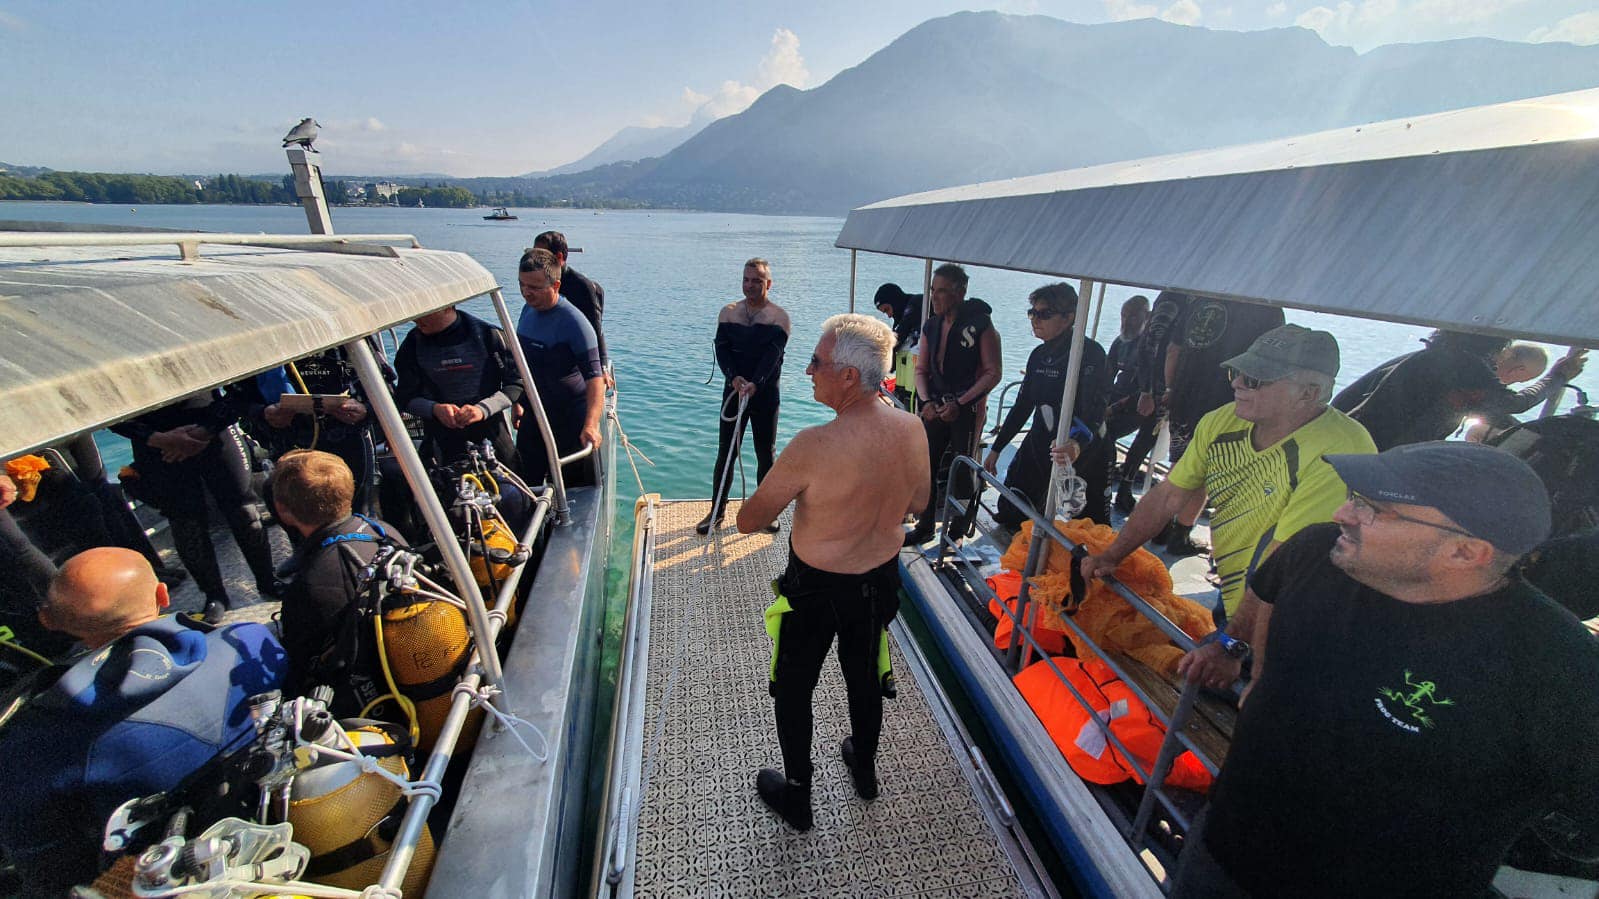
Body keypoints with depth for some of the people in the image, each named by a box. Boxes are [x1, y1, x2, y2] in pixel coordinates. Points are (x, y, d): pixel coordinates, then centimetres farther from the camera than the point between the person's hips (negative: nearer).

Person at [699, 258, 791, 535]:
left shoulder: (778, 316, -3)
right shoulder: (728, 312, 6)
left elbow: (773, 354, -15)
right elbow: (721, 348, -2)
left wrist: (755, 383, -29)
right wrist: (733, 377, -20)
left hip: (766, 393, -2)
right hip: (734, 389, 2)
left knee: (766, 454, 7)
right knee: (725, 452, 4)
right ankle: (717, 512, 16)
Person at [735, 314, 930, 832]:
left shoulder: (814, 447, -32)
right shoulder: (911, 430, -14)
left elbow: (748, 522, -21)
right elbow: (917, 502, 4)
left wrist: (792, 496, -1)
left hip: (816, 588, -5)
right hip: (880, 579, 6)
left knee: (793, 688, 20)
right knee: (864, 674, 28)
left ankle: (796, 798, 40)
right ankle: (864, 768, 53)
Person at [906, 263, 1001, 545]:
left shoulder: (981, 325, -11)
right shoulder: (931, 326, 6)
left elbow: (993, 373, -12)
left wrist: (960, 403, -18)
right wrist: (926, 401, -7)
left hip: (968, 409, -5)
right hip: (936, 408, 6)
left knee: (962, 472, 3)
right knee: (926, 467, 8)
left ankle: (960, 529, 20)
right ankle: (925, 526, 23)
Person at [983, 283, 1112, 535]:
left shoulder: (1090, 353, -17)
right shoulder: (1039, 355, 6)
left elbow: (1095, 409, -30)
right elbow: (1022, 405, 13)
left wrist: (1077, 443, -51)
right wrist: (996, 448, 14)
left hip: (1083, 451, -6)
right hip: (1039, 445, 7)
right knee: (1009, 516, 9)